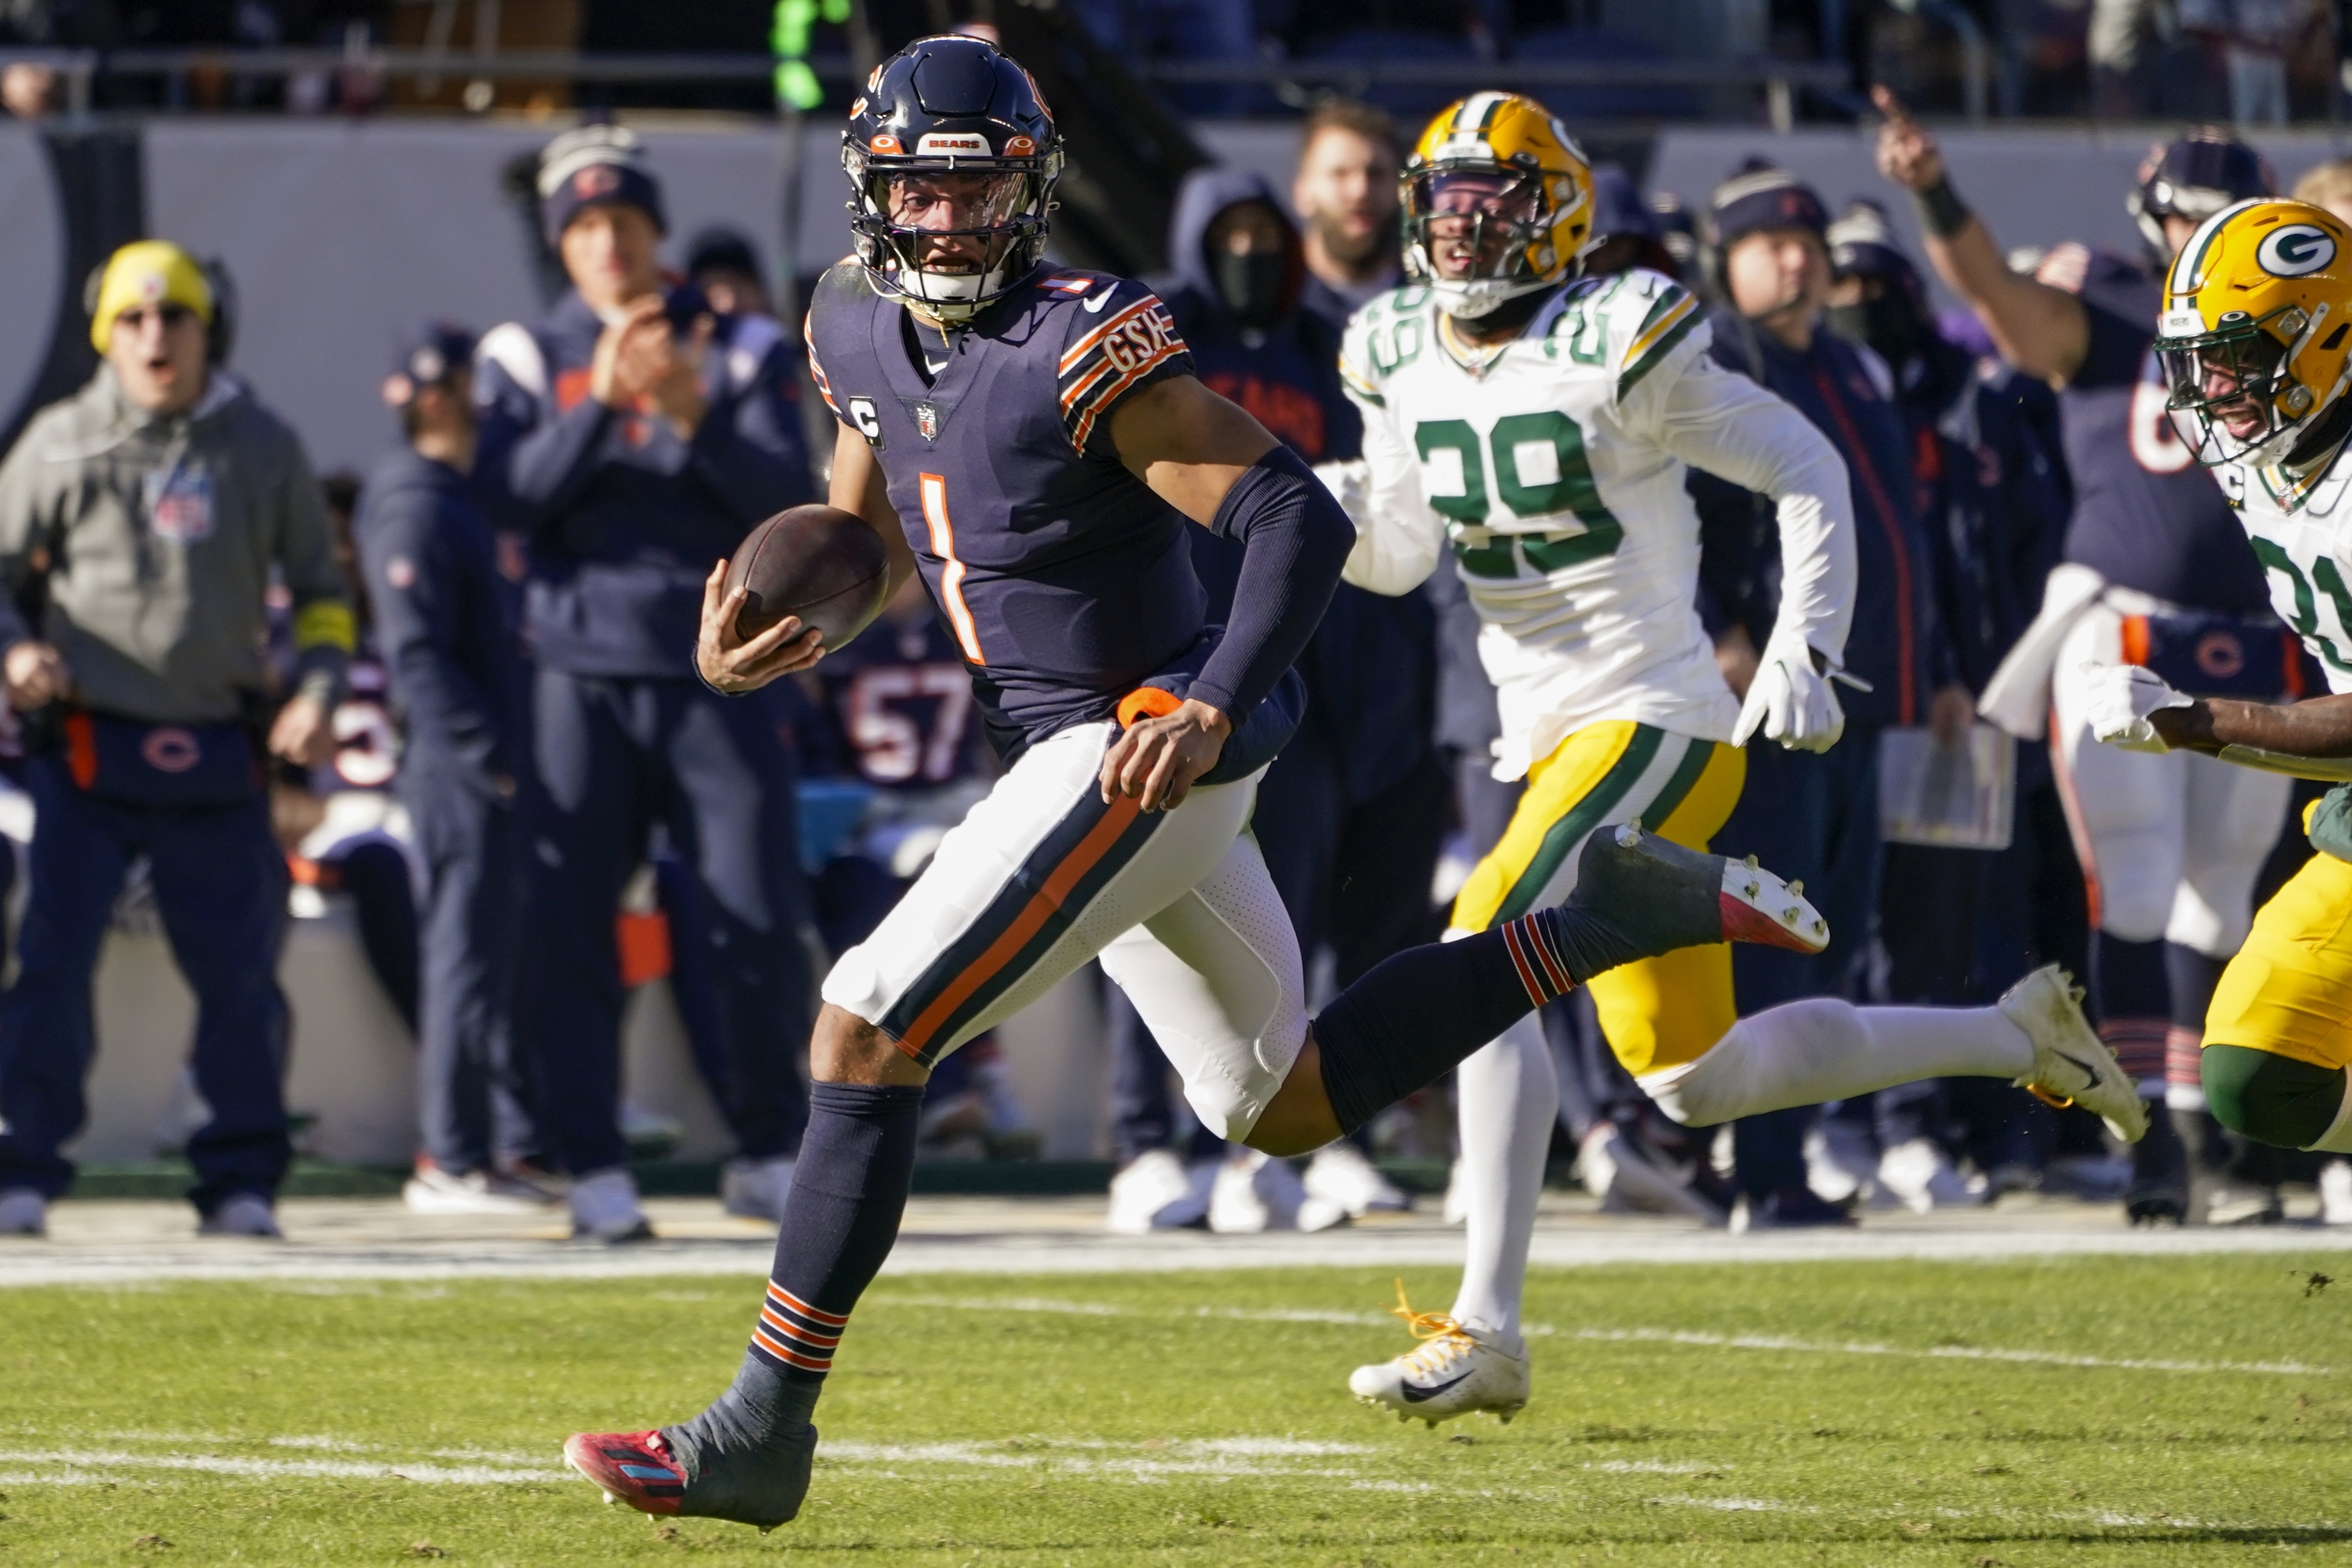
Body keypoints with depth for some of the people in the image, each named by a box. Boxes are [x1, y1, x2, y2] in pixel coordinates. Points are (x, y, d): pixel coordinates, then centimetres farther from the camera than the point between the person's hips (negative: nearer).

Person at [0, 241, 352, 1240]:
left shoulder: (263, 449, 8)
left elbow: (320, 587, 16)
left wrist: (316, 690, 0)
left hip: (218, 755, 2)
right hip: (88, 751, -2)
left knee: (240, 970, 1)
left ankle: (241, 1181, 11)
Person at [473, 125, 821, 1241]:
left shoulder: (739, 352, 7)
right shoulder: (526, 357, 6)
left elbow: (783, 498, -4)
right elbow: (512, 497, -8)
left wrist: (692, 417, -20)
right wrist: (601, 403, -21)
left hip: (718, 676, 0)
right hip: (585, 676, 0)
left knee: (761, 928, -4)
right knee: (566, 929, -6)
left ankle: (768, 1152, 11)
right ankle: (592, 1169, -1)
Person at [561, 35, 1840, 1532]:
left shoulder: (1088, 350, -19)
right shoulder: (858, 326, 5)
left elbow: (1301, 520, -22)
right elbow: (866, 538, 21)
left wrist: (1215, 710, -33)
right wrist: (761, 637, 0)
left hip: (1146, 749, -9)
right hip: (1063, 757, 9)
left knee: (868, 1031, -13)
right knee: (1287, 1107, 17)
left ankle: (759, 1435, -8)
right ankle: (1615, 916, 22)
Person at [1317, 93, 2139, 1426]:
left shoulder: (1614, 351, -13)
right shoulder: (1403, 358, 7)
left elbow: (1806, 468, -7)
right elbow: (1398, 557, 12)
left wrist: (1804, 652, -16)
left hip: (1657, 726, -8)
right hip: (1555, 743, 8)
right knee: (1698, 1084, 13)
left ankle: (1486, 1333, -22)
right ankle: (2017, 1034, 29)